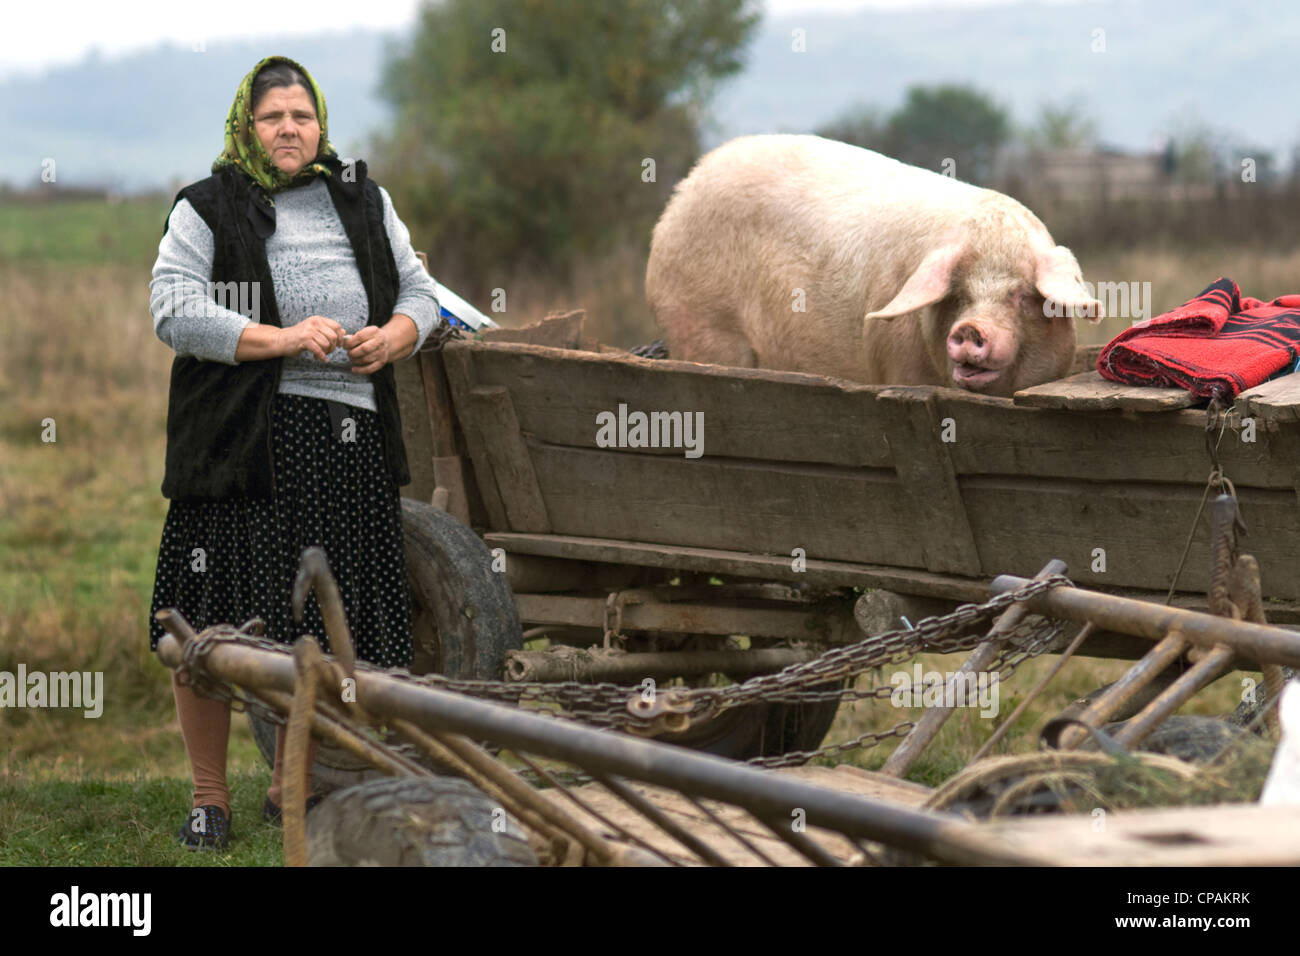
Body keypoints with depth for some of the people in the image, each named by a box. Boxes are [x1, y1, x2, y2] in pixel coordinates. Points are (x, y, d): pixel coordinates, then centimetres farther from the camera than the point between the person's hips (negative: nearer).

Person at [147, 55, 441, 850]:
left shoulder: (365, 202, 18)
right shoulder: (206, 210, 4)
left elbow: (419, 292, 19)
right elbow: (176, 311, -8)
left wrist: (393, 337, -5)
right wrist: (281, 339, -17)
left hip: (349, 435, 3)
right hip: (239, 437, -3)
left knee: (325, 622, 5)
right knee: (211, 630, -4)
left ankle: (291, 786, 20)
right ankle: (209, 797, 9)